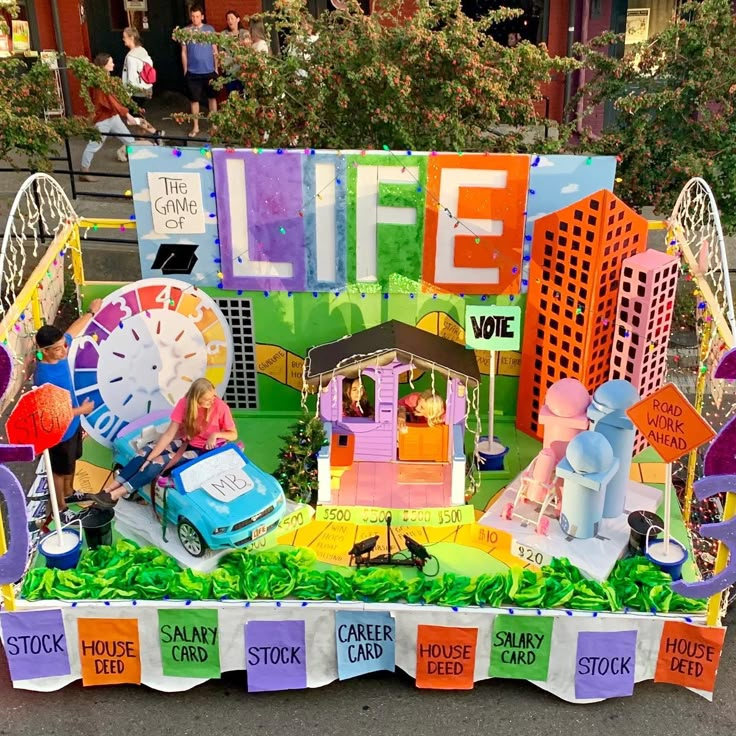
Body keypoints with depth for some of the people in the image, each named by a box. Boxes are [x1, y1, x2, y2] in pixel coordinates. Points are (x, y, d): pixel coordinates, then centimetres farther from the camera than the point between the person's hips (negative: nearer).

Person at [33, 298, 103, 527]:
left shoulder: (60, 352, -15)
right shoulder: (44, 378, -38)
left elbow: (73, 330, 7)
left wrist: (91, 312, 19)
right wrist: (82, 410, -16)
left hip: (72, 424, 8)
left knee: (71, 463, 30)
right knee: (59, 470, 16)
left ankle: (68, 493, 55)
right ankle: (61, 508, 38)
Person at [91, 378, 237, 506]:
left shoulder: (220, 407, -23)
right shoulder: (185, 403, -14)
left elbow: (233, 434, -10)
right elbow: (169, 434, -15)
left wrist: (216, 434, -31)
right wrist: (149, 458, -21)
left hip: (205, 450, -4)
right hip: (186, 442, 5)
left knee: (160, 462, -22)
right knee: (147, 450, -16)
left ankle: (115, 495, -20)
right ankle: (107, 490, -15)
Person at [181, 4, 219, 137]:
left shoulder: (210, 29, 0)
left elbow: (215, 50, 5)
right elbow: (184, 52, 4)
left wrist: (216, 69, 3)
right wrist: (185, 71, 3)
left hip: (209, 71, 1)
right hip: (193, 72, 0)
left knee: (212, 97, 10)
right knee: (194, 100, 6)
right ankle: (195, 127, 15)